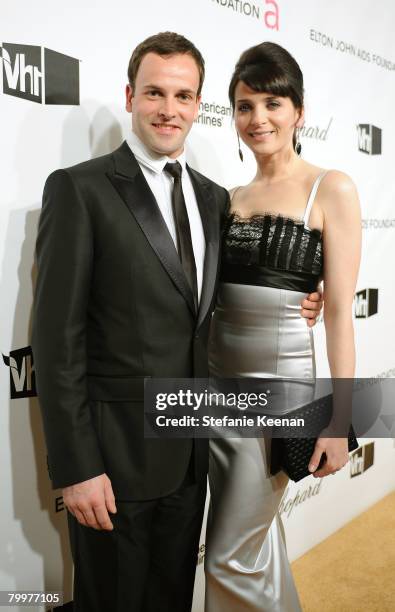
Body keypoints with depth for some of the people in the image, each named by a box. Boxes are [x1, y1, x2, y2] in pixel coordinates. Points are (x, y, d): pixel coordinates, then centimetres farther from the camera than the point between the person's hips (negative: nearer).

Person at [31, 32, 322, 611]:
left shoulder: (214, 197, 8)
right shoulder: (80, 189, -11)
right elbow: (58, 337, -14)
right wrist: (76, 469, -16)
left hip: (191, 451, 6)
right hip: (115, 453, -5)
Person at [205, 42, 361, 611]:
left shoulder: (331, 189, -6)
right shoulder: (232, 197, 10)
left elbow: (339, 310, -10)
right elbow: (212, 293, 12)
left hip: (279, 376, -5)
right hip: (217, 375, 6)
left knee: (230, 555, 2)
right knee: (259, 535, 18)